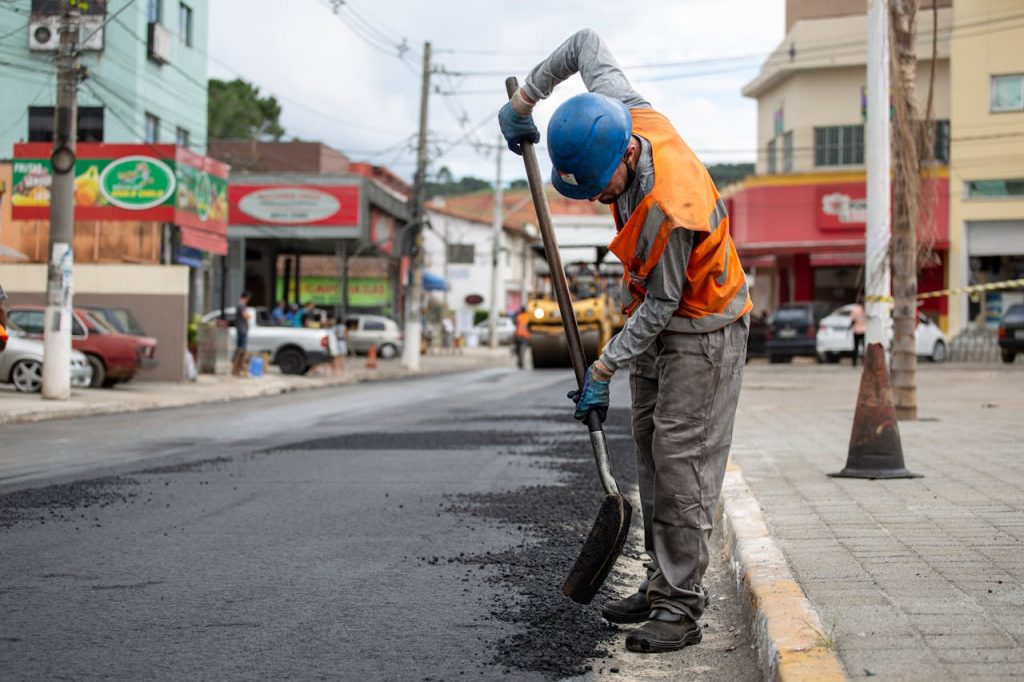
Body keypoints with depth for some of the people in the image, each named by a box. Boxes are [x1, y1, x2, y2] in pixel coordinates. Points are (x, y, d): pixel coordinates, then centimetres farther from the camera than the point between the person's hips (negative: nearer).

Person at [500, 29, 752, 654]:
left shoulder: (670, 209, -36)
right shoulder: (626, 115, -14)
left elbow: (662, 304, -25)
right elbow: (587, 43, 3)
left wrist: (603, 369, -22)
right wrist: (525, 99, 7)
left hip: (702, 328, -9)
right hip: (656, 320, 9)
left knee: (681, 461, -10)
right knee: (652, 454, 11)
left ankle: (682, 606, -6)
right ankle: (662, 585, 18)